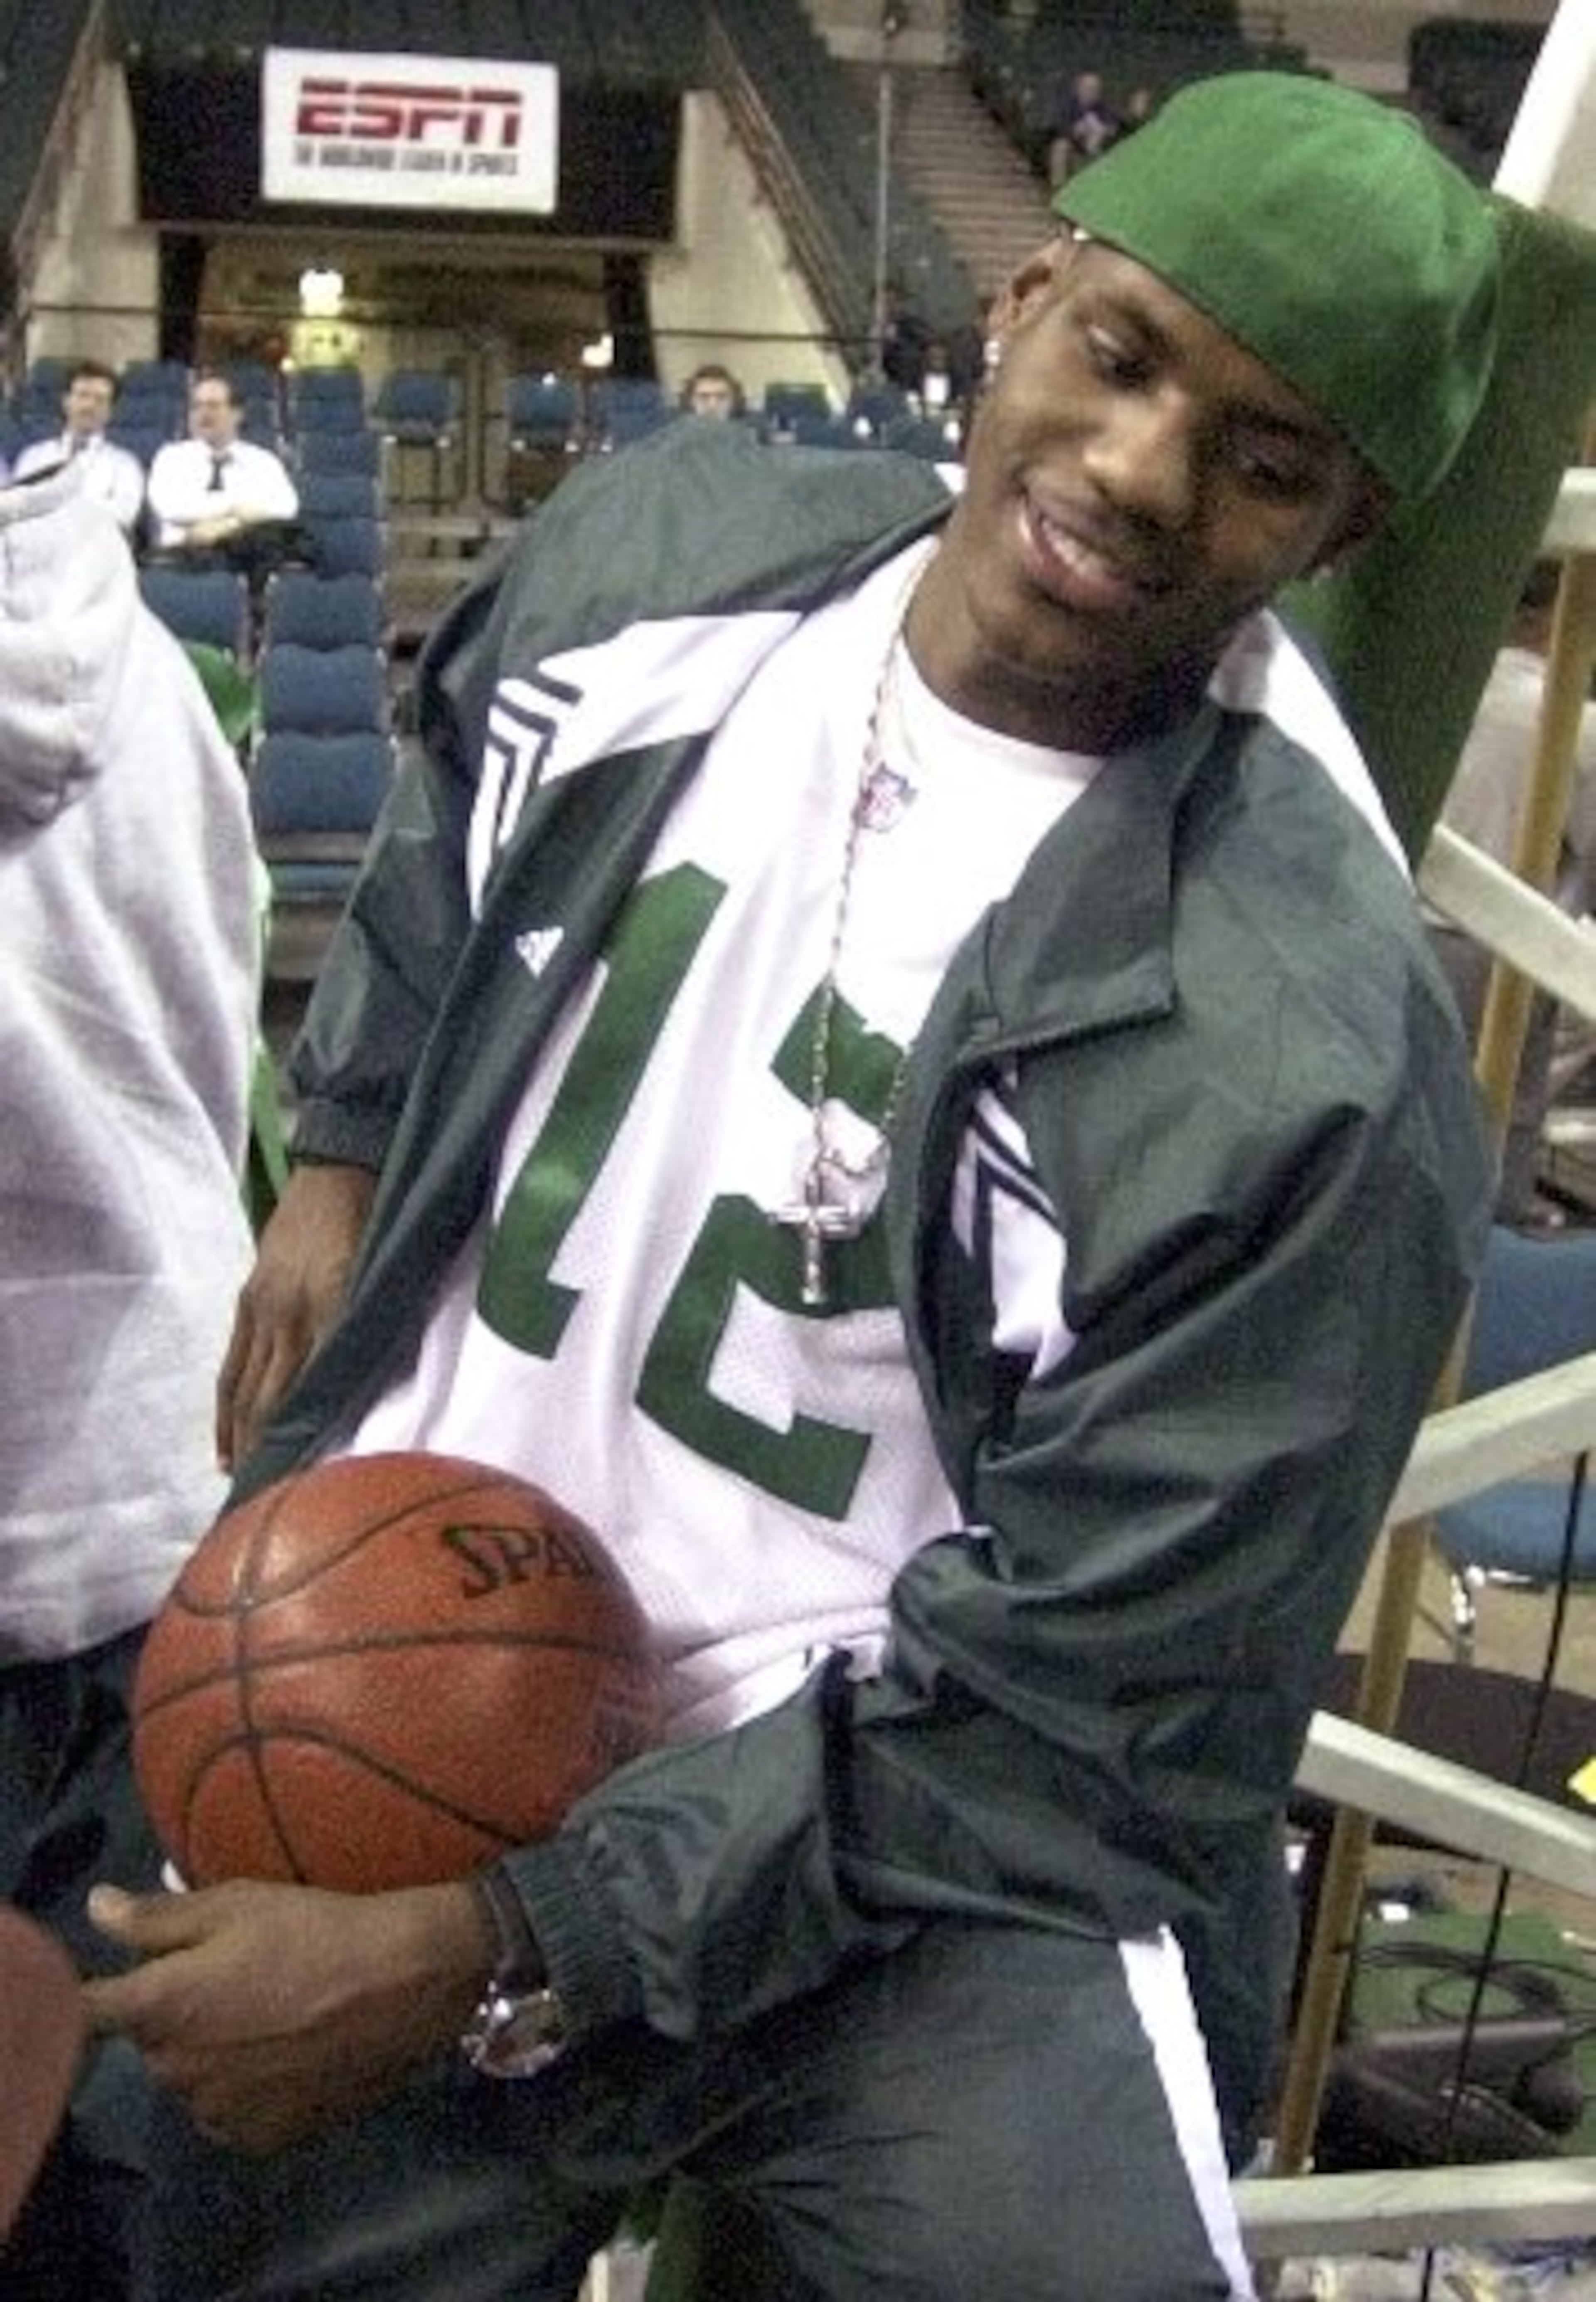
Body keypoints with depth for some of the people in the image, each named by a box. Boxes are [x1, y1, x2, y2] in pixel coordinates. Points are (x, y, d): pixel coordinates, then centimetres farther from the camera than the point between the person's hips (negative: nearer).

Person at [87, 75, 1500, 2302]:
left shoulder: (1302, 1047, -21)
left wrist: (483, 1955, -18)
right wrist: (345, 1153, 11)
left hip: (916, 1843, -4)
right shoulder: (654, 551, -4)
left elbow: (1055, 1707, -17)